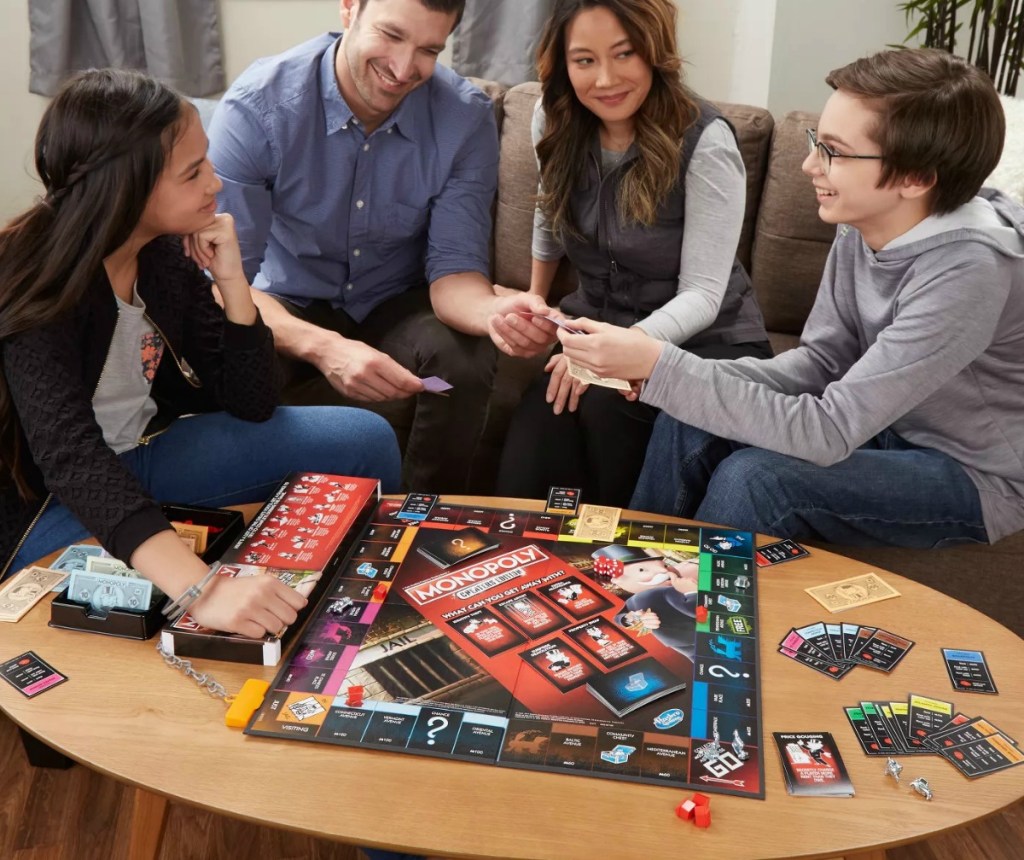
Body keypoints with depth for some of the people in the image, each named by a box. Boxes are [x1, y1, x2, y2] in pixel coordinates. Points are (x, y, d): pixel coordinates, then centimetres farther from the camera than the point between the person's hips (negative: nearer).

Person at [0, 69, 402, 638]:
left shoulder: (168, 252, -7)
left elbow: (252, 404, -6)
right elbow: (71, 459, -41)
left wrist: (232, 281, -21)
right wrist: (201, 588, -55)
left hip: (145, 455, 6)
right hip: (46, 504, -5)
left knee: (366, 441, -4)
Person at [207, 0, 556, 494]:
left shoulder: (466, 118, -16)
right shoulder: (256, 107, -22)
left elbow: (454, 266, -17)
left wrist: (493, 312, -42)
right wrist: (323, 347, -43)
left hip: (395, 304, 2)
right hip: (289, 305, -1)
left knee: (465, 361, -30)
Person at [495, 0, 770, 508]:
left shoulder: (704, 141, -19)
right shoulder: (554, 122, -4)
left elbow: (702, 296, -22)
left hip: (703, 346, -3)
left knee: (607, 404, -34)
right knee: (521, 486, -20)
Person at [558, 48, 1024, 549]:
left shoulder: (969, 270, -32)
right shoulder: (867, 220, -11)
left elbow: (827, 433, -33)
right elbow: (821, 362, -3)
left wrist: (659, 366, -35)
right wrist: (677, 374, -19)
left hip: (977, 474, -6)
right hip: (890, 428, 7)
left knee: (753, 478, -26)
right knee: (689, 420, -7)